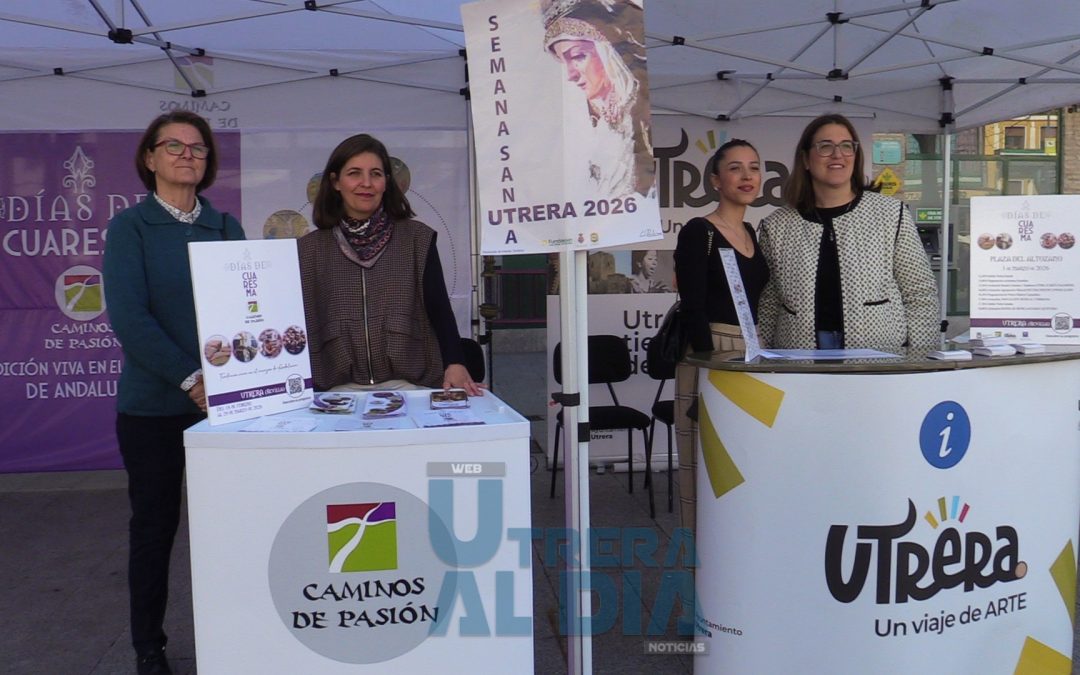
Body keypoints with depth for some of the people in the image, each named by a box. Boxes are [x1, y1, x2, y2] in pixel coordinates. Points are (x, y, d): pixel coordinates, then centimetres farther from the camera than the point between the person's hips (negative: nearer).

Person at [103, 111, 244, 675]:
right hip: (153, 404, -3)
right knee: (155, 524, 7)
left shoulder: (226, 227, 10)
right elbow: (129, 318, -12)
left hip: (225, 397, 3)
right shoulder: (130, 227, -1)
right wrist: (190, 379, -19)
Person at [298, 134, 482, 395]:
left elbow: (439, 309, 2)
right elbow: (302, 321, 10)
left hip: (408, 384, -1)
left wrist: (455, 363, -14)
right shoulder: (310, 248, 9)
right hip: (340, 388, 1)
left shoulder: (418, 239, 5)